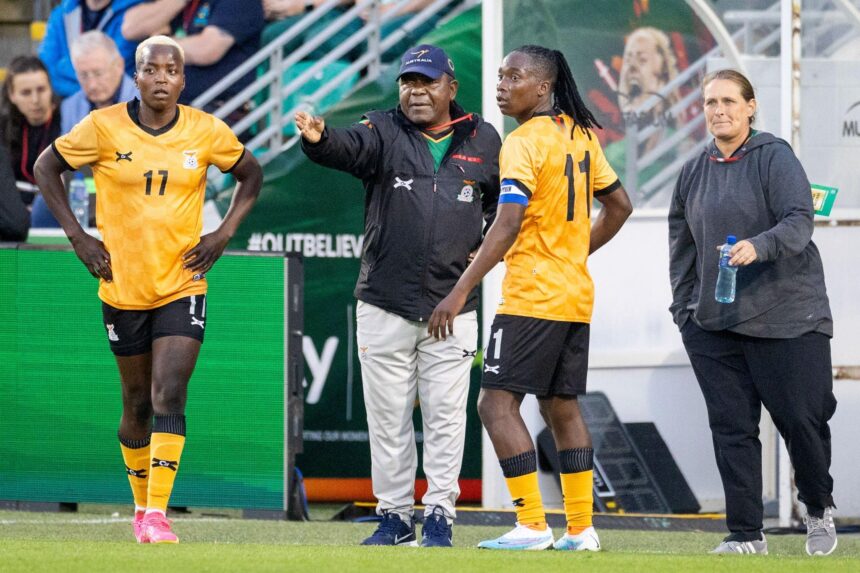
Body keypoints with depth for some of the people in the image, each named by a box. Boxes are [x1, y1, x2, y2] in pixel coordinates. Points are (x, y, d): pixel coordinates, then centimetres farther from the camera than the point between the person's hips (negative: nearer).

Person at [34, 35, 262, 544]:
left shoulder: (207, 132, -4)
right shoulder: (104, 127, -8)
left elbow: (251, 174, 13)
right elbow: (47, 167, 4)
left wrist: (225, 232, 0)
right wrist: (78, 237, -3)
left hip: (183, 285, 0)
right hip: (122, 287, 0)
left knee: (169, 397, -15)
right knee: (137, 403, 11)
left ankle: (157, 515, -17)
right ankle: (142, 505, 29)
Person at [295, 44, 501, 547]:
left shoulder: (483, 142, 5)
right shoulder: (384, 134, 0)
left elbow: (506, 199, 22)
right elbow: (347, 148, -22)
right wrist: (318, 139, -44)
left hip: (452, 311, 0)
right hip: (385, 307, 0)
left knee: (446, 415, 1)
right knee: (388, 417, 6)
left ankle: (440, 516, 9)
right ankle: (395, 516, 14)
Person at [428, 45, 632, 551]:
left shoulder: (524, 143, -13)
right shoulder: (580, 136, 11)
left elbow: (508, 225, -23)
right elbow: (619, 206, 21)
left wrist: (460, 293, -23)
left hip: (532, 299, -9)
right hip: (576, 297, 9)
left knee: (498, 403, -7)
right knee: (563, 408, 14)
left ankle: (532, 525, -12)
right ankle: (581, 528, 14)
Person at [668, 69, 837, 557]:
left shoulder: (774, 158, -4)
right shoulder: (695, 173, 13)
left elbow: (799, 221, -17)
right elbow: (682, 247, 21)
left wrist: (759, 246, -34)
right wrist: (683, 309, 15)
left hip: (786, 316, -5)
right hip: (714, 325, 5)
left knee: (801, 419, -3)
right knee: (732, 428, 0)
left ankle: (820, 509, 23)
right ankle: (746, 535, 4)